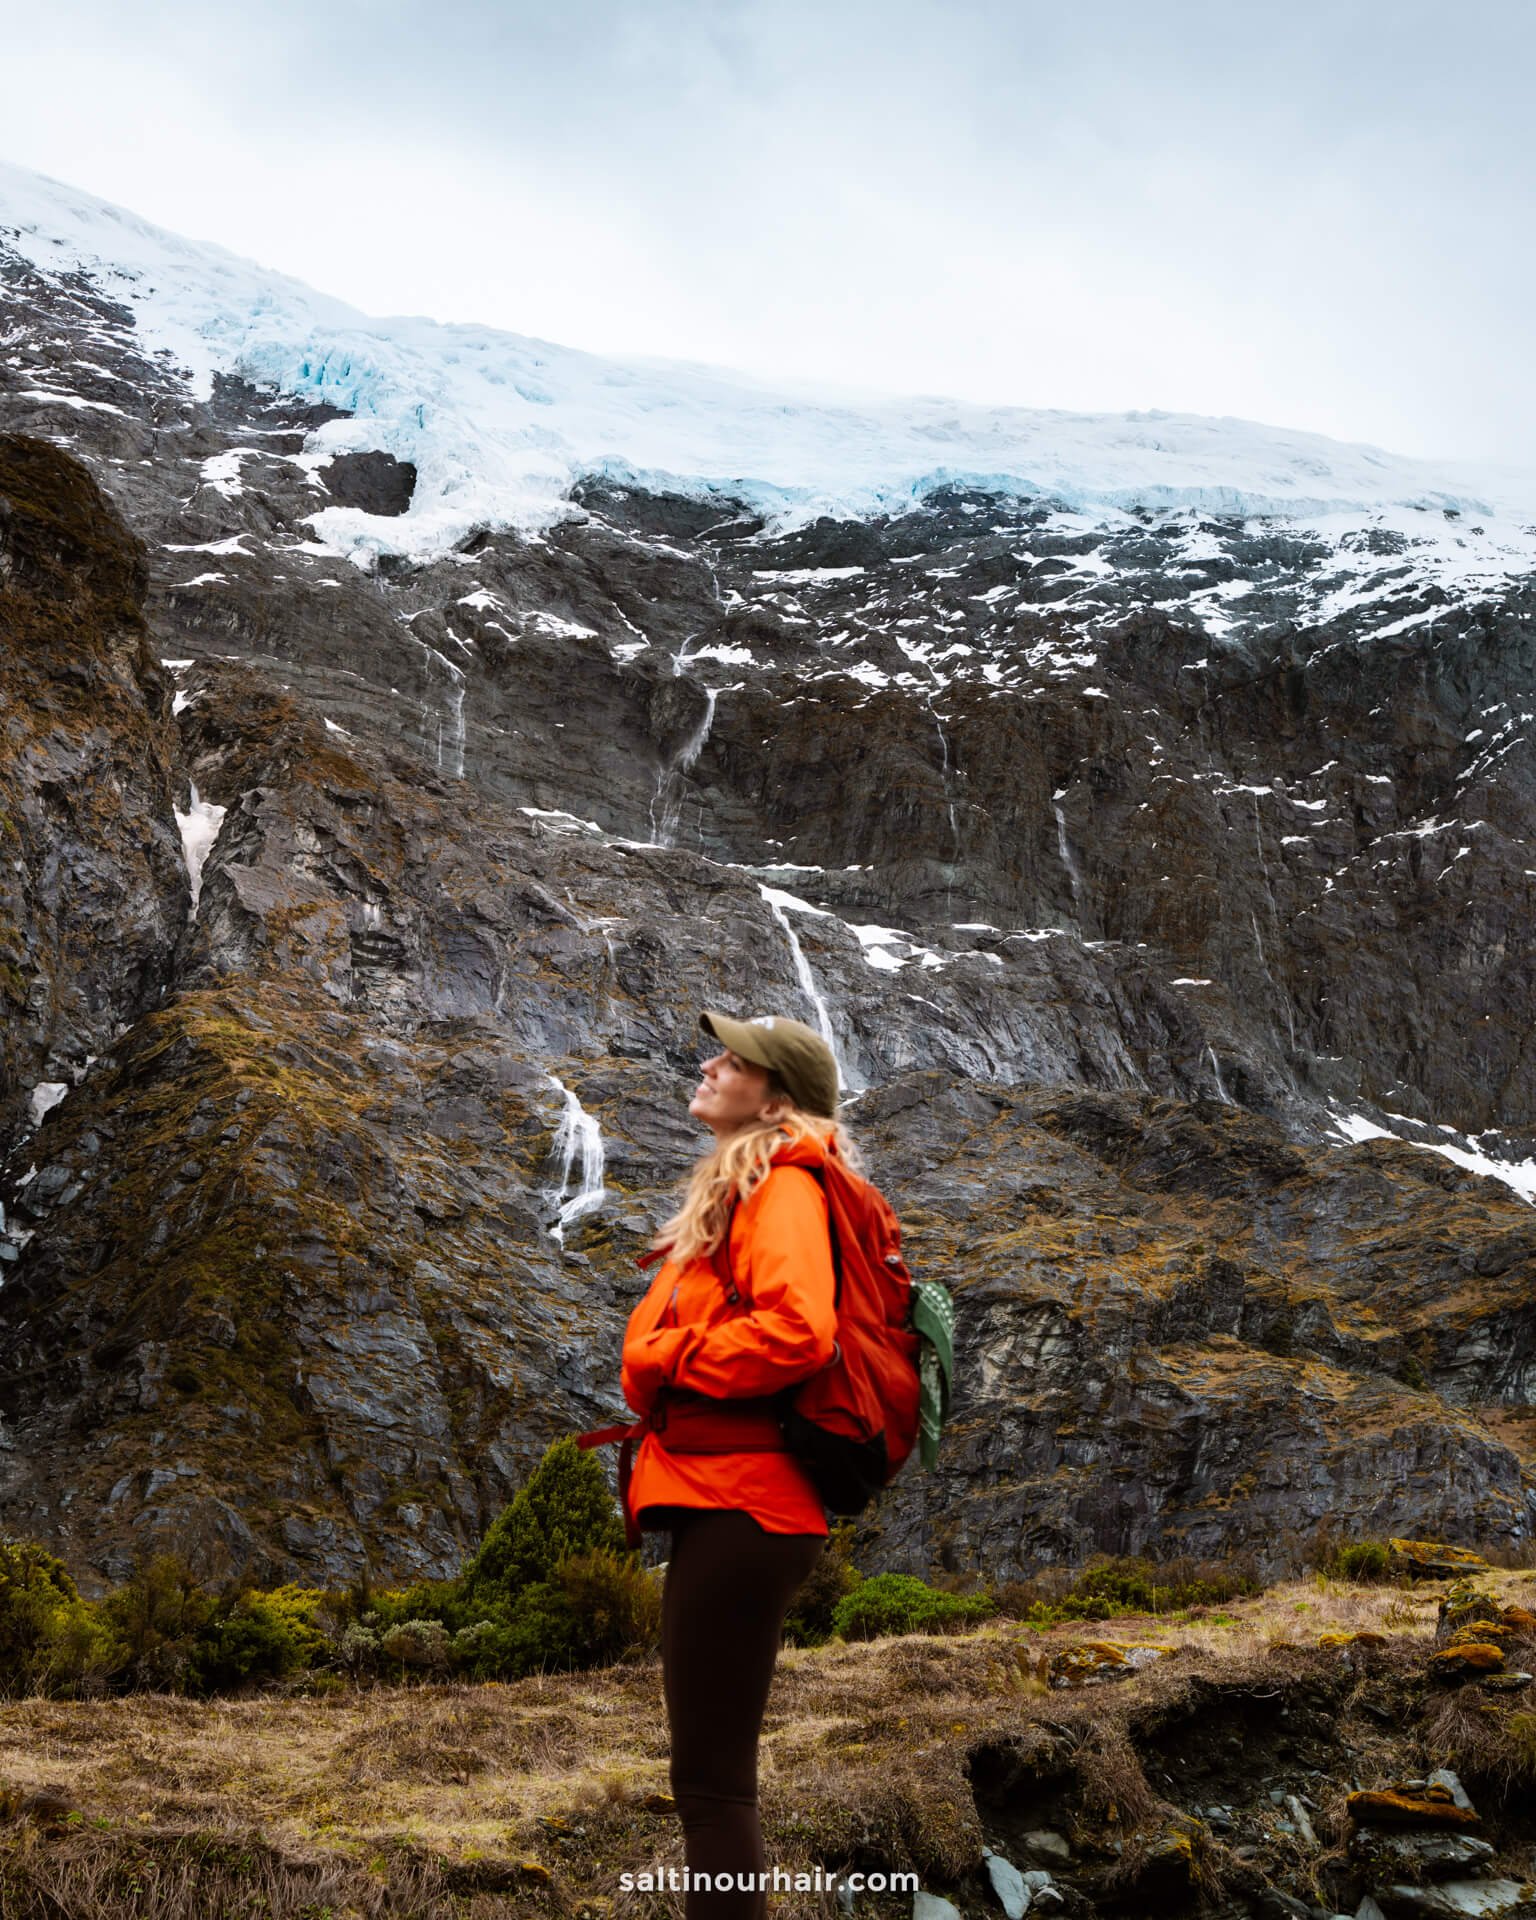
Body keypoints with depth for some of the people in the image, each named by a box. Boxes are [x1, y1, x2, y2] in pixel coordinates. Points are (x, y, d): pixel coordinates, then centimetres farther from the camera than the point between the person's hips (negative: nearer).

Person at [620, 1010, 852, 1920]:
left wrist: (668, 1361, -13)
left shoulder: (781, 1184, -11)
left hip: (738, 1503, -10)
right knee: (716, 1775, 18)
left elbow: (797, 1329, -26)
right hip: (726, 1500, 10)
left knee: (710, 1779, -4)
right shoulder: (742, 1187, 19)